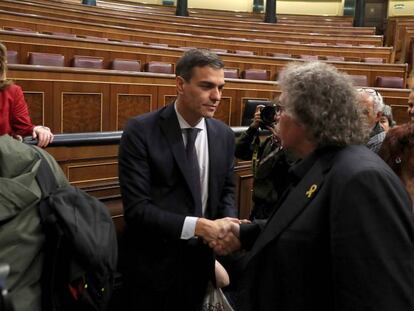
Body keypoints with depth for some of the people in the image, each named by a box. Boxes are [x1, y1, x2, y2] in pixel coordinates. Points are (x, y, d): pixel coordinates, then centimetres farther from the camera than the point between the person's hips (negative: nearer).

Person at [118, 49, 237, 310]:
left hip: (200, 258, 5)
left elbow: (226, 190, 8)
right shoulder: (141, 131, -17)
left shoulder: (224, 135, -1)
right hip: (153, 261, -4)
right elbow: (137, 208, -21)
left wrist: (228, 224, -13)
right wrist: (197, 225, -29)